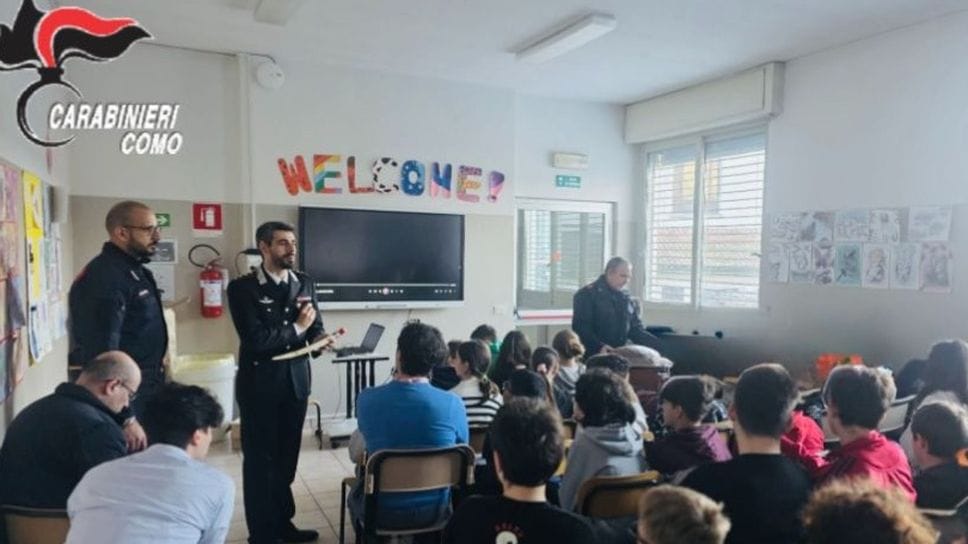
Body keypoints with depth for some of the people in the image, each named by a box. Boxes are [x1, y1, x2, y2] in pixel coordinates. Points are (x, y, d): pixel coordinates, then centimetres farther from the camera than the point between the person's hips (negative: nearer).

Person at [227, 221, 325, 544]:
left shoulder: (304, 283, 7)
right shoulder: (242, 288, -9)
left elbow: (315, 328, 6)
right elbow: (255, 339, -20)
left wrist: (319, 339, -16)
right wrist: (296, 329, -12)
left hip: (296, 381, 5)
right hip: (259, 384, -5)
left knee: (287, 456, 15)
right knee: (259, 459, 8)